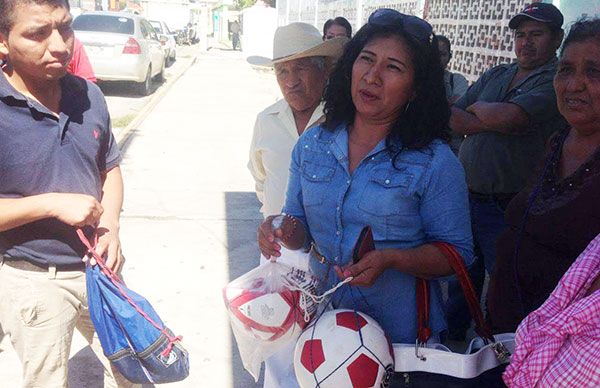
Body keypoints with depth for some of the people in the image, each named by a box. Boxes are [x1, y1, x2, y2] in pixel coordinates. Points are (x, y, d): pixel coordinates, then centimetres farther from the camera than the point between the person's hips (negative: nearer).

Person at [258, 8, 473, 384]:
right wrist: (284, 230, -17)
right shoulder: (312, 144, -2)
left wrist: (391, 259, -27)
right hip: (321, 319, 4)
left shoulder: (436, 163, -15)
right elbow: (301, 226, 6)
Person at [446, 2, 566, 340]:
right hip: (466, 197, 7)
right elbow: (451, 117, 4)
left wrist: (478, 108, -4)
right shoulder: (495, 75, 13)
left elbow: (507, 117, -24)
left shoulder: (557, 82, -9)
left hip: (508, 209, -6)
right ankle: (450, 336, 42)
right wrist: (490, 121, -12)